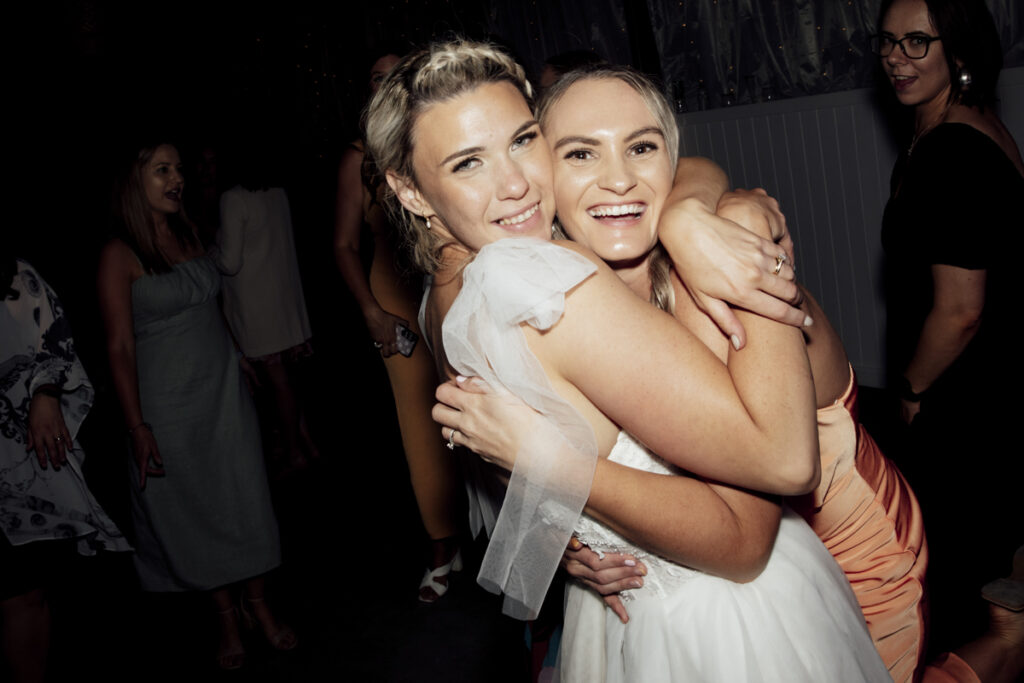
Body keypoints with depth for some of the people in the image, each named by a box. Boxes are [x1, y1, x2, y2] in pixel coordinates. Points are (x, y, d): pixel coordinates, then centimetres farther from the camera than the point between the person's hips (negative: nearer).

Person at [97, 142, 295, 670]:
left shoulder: (189, 235, 6)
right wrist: (137, 427, -16)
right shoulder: (120, 255, -12)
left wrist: (237, 357, 15)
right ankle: (226, 616, 25)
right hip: (169, 403, -5)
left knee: (246, 498, 9)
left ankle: (256, 602, 26)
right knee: (195, 511, 8)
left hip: (224, 386, 5)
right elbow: (119, 346, -13)